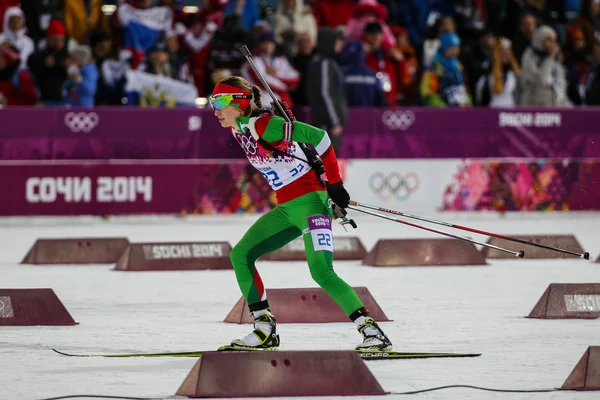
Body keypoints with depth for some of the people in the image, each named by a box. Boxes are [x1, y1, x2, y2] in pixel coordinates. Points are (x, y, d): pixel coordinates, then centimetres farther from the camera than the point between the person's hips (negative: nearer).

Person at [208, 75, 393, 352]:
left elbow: (318, 137, -19)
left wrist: (335, 185, -15)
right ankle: (265, 331, 6)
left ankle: (372, 332, -17)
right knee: (240, 255, 3)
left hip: (310, 201, -9)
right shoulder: (239, 131, 10)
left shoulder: (263, 125, -17)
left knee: (320, 271, -21)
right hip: (286, 208, 9)